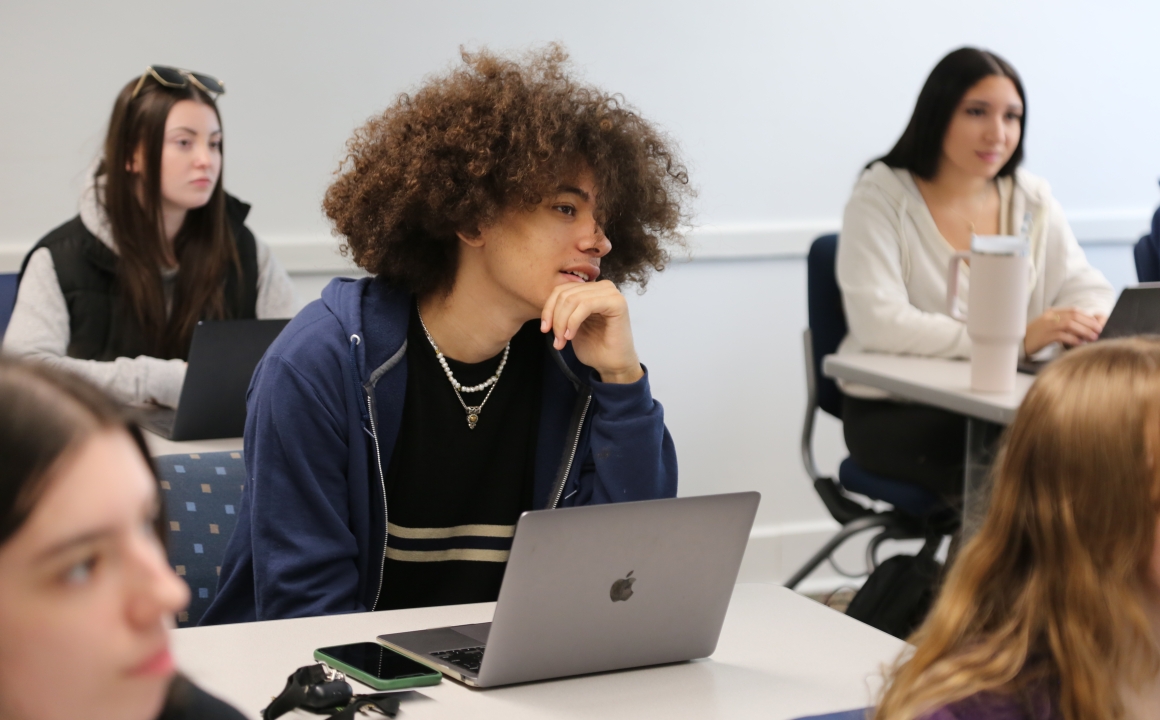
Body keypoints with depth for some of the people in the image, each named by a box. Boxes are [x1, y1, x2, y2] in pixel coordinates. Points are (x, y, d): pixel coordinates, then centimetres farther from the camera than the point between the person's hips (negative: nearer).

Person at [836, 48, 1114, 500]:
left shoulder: (1032, 199, 13)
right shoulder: (882, 197, -5)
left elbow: (1083, 286, 11)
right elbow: (879, 323, -19)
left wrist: (1093, 321, -17)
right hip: (895, 414, -5)